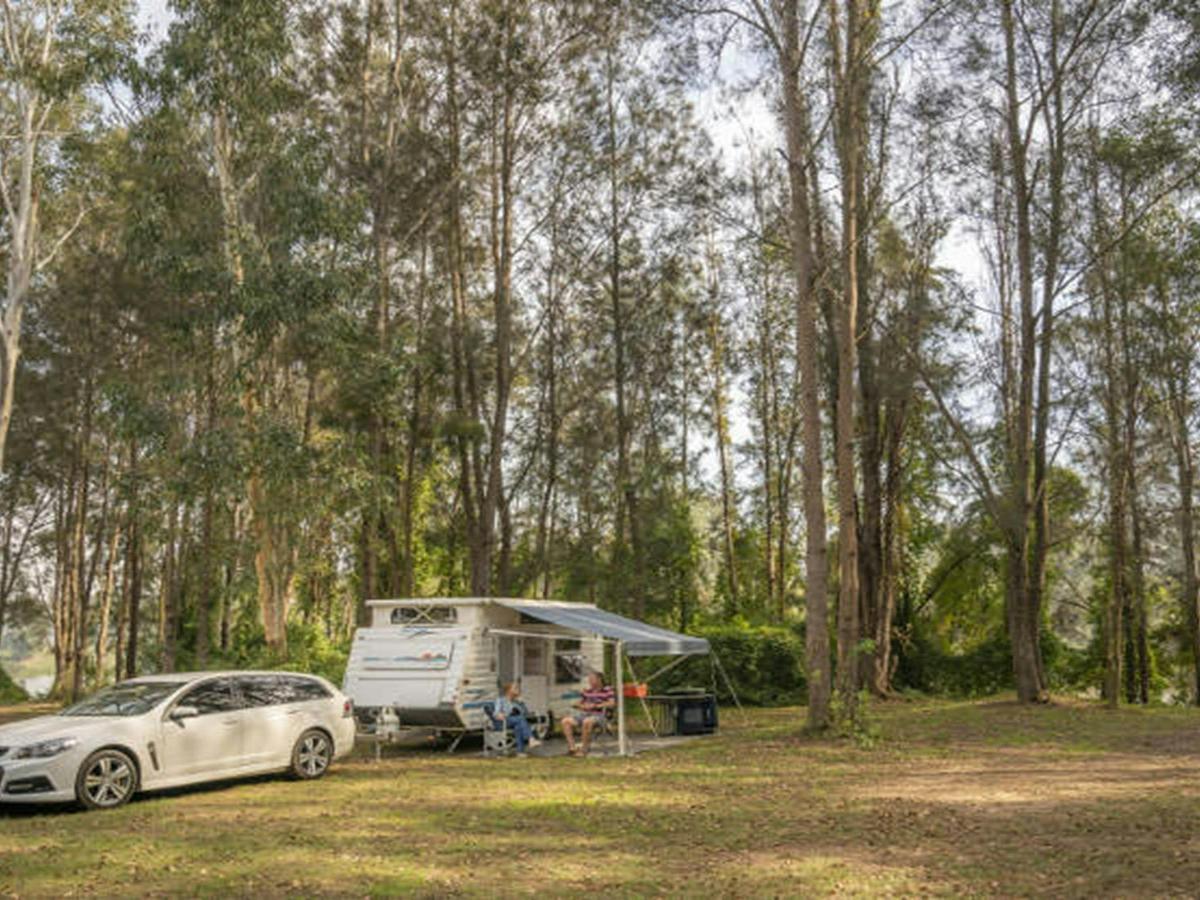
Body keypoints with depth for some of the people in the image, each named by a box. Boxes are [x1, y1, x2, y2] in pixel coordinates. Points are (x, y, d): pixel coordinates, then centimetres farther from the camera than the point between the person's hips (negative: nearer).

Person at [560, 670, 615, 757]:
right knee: (566, 720, -15)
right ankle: (572, 747, -19)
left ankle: (584, 749, -28)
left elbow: (612, 703, -12)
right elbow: (578, 703, 21)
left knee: (587, 721, -41)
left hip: (599, 715, -6)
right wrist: (582, 706, -4)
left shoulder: (607, 690, 2)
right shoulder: (587, 691, 17)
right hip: (585, 714, 6)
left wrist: (595, 706, -16)